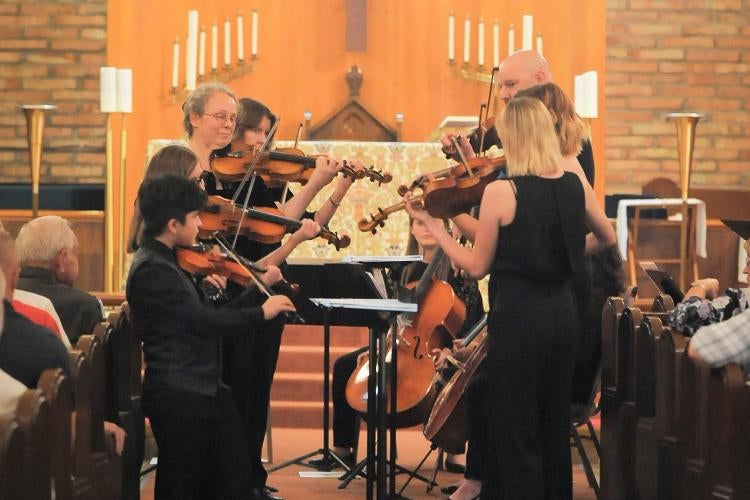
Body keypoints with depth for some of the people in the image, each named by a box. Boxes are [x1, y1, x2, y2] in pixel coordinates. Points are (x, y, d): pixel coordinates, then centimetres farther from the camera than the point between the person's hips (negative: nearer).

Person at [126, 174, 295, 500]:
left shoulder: (169, 262, 15)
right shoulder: (150, 270, -16)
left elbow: (211, 317, 17)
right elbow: (201, 320, -24)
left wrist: (261, 288, 14)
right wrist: (261, 313, -15)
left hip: (207, 389, 10)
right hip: (179, 397, -9)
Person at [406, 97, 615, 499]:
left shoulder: (500, 192, -16)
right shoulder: (574, 185, 1)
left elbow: (477, 266, -8)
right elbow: (607, 238, 17)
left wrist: (430, 224, -1)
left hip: (517, 315, -6)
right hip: (562, 311, 6)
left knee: (516, 433, 4)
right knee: (554, 426, 17)